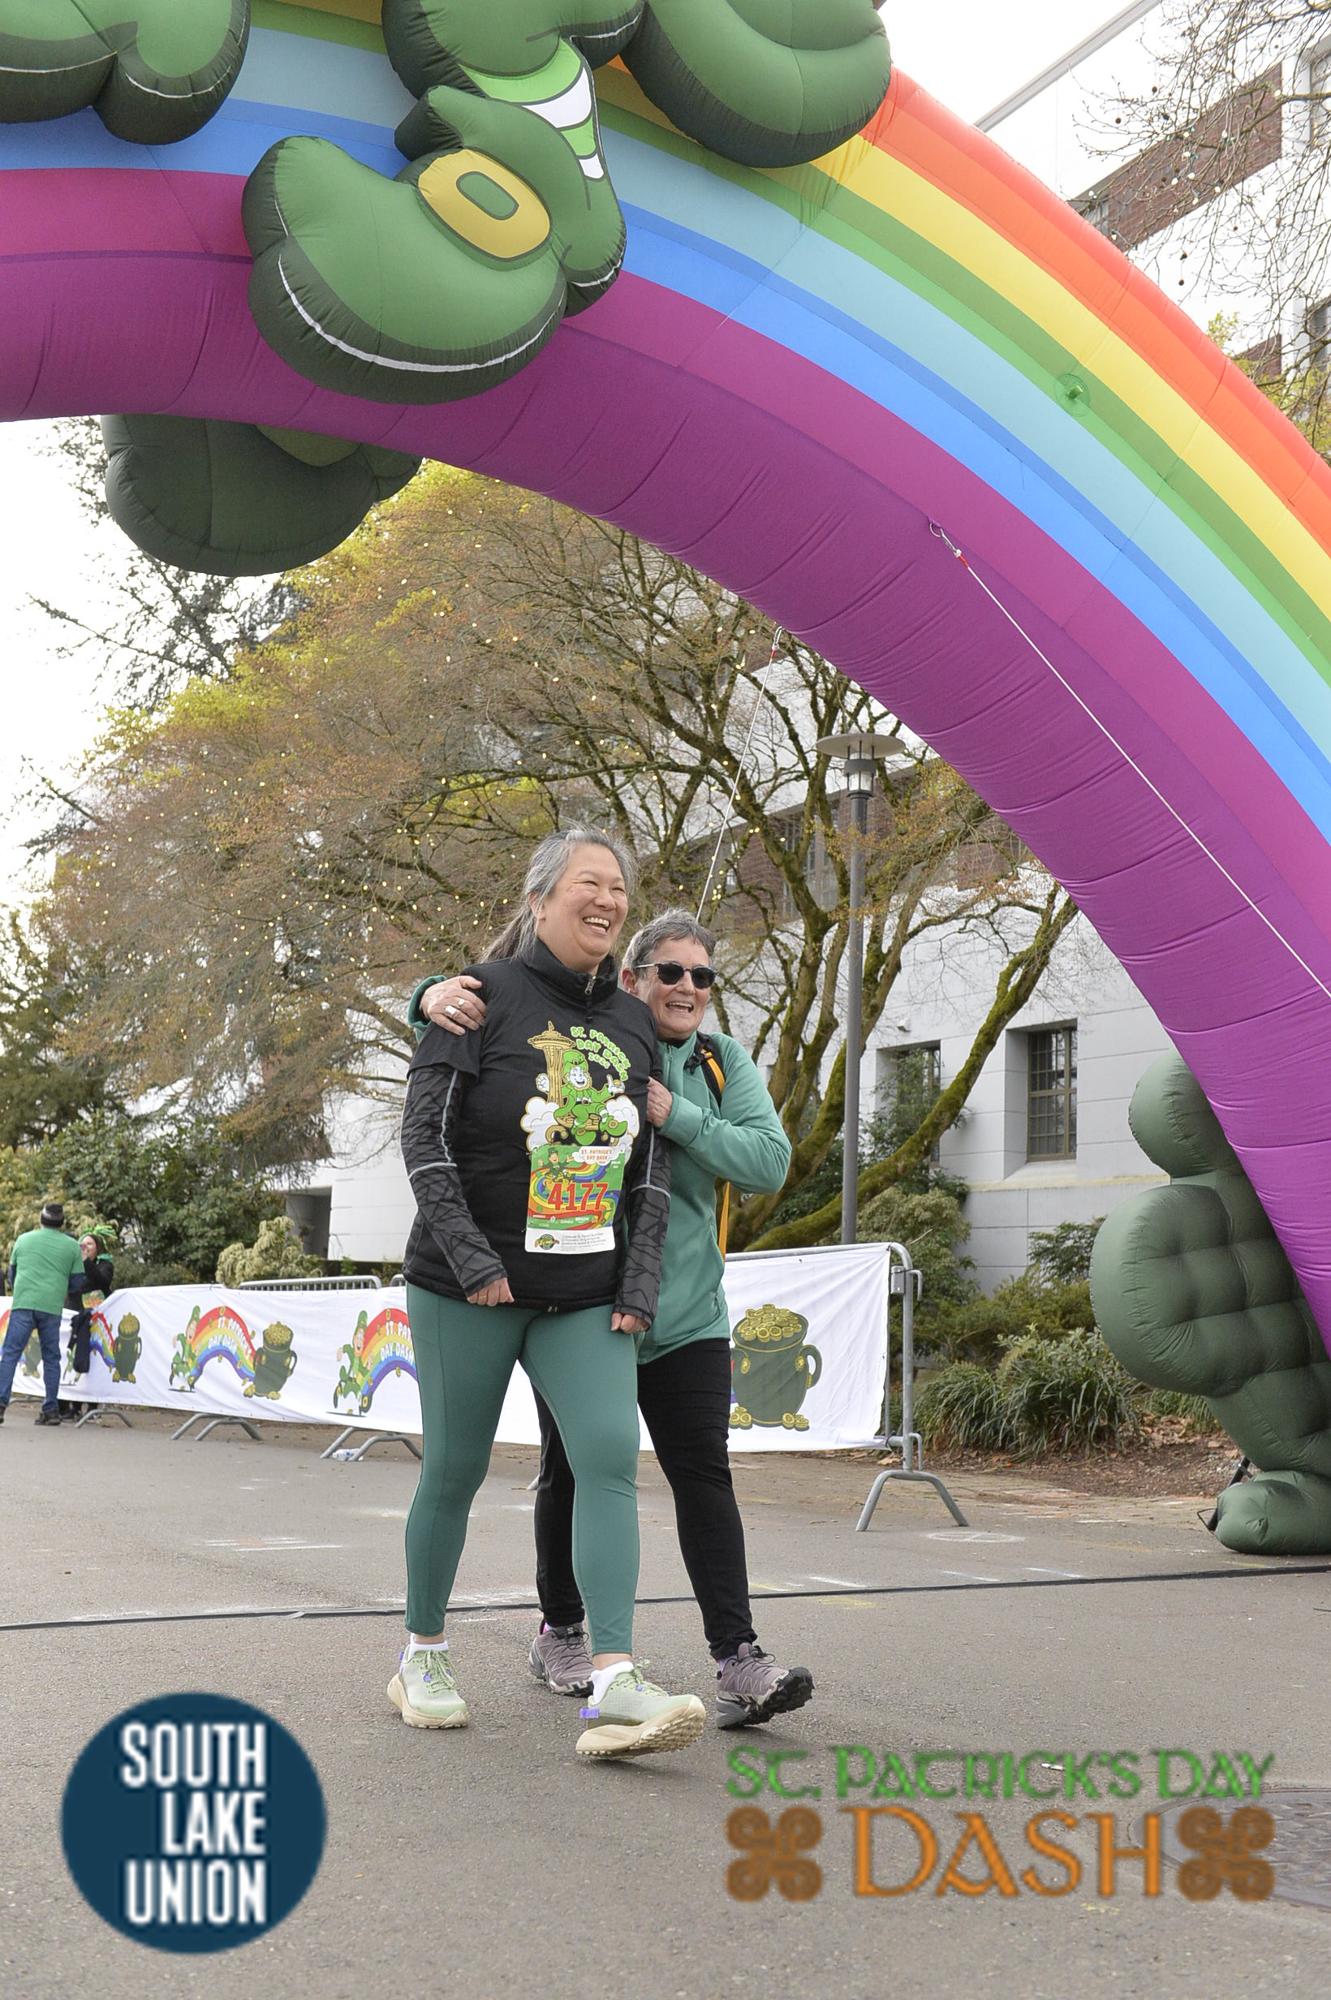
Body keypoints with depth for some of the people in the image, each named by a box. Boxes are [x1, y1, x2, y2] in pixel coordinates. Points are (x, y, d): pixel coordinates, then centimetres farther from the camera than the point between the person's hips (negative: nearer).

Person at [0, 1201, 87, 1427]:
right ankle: (51, 1409, 6)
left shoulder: (24, 1239, 14)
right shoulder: (72, 1246, 9)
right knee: (51, 1358, 8)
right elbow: (77, 1282, 10)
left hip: (23, 1303, 0)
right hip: (52, 1307, 0)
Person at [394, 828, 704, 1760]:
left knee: (612, 1458, -13)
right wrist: (470, 1258, -17)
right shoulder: (486, 995, -5)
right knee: (456, 1470, 5)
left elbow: (651, 1166, 12)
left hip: (588, 1297, 4)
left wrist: (641, 1282, 1)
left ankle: (615, 1686, -18)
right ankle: (422, 1656, 26)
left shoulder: (633, 1023, 10)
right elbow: (425, 1136, -10)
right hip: (468, 1289, -4)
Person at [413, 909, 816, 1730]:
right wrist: (438, 994, -25)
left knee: (705, 1477, -5)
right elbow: (484, 1007, 0)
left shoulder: (725, 1064, 6)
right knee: (572, 1473, 12)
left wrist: (672, 1113, -16)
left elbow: (770, 1161, -6)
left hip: (685, 1315, 1)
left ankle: (740, 1661, -7)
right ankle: (561, 1633, 30)